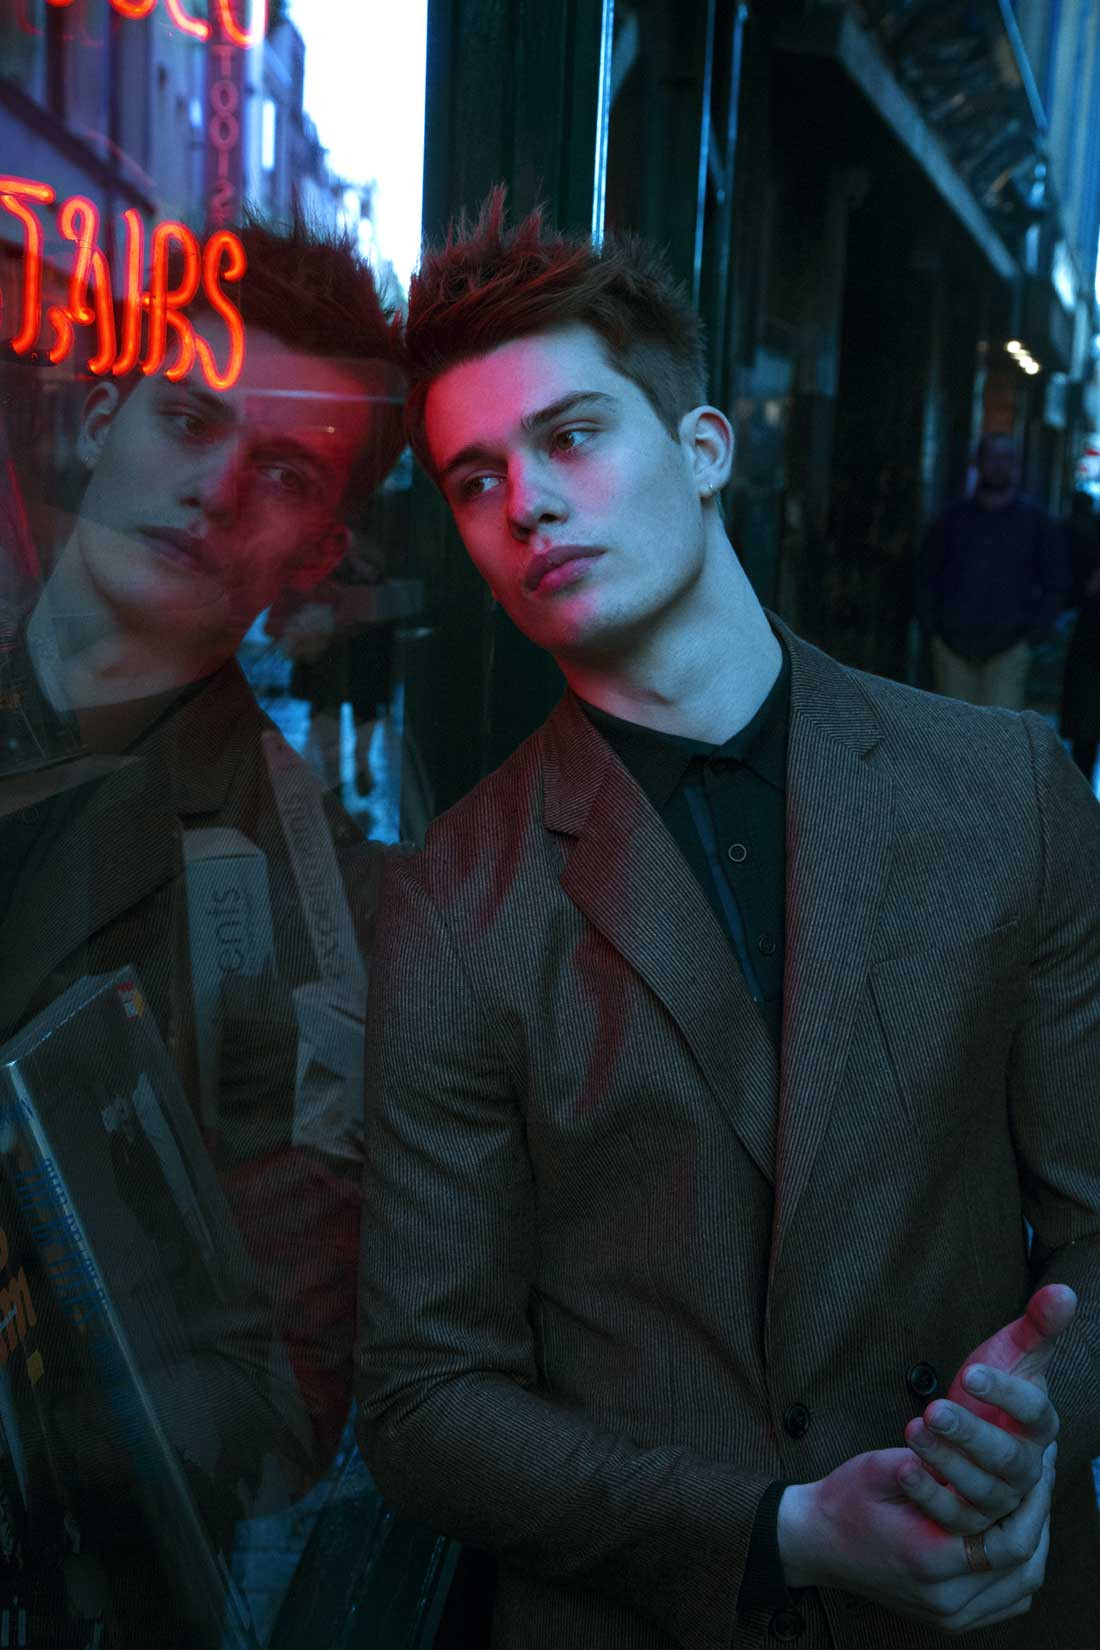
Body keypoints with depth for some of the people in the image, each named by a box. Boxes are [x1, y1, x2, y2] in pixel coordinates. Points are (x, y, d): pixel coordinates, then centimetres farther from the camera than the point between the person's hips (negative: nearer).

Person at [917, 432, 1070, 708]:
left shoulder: (1038, 522, 5)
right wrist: (932, 630, 3)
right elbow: (926, 578, 13)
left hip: (1008, 651, -2)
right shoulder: (953, 519, 8)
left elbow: (1056, 587, 7)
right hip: (952, 647, 2)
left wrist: (1031, 638, -2)